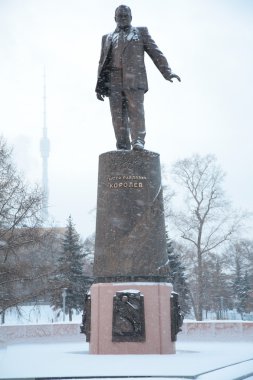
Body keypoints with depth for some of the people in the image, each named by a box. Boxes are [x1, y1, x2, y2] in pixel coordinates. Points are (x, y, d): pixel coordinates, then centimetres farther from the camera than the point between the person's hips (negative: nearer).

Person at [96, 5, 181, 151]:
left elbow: (155, 52, 11)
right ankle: (122, 147, -8)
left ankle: (138, 142, -18)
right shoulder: (107, 38, 26)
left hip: (134, 79, -2)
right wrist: (100, 85, 12)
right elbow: (102, 63, 22)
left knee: (136, 111, -15)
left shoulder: (141, 32, 19)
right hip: (114, 81, 2)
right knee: (118, 116, -6)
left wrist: (167, 72, -2)